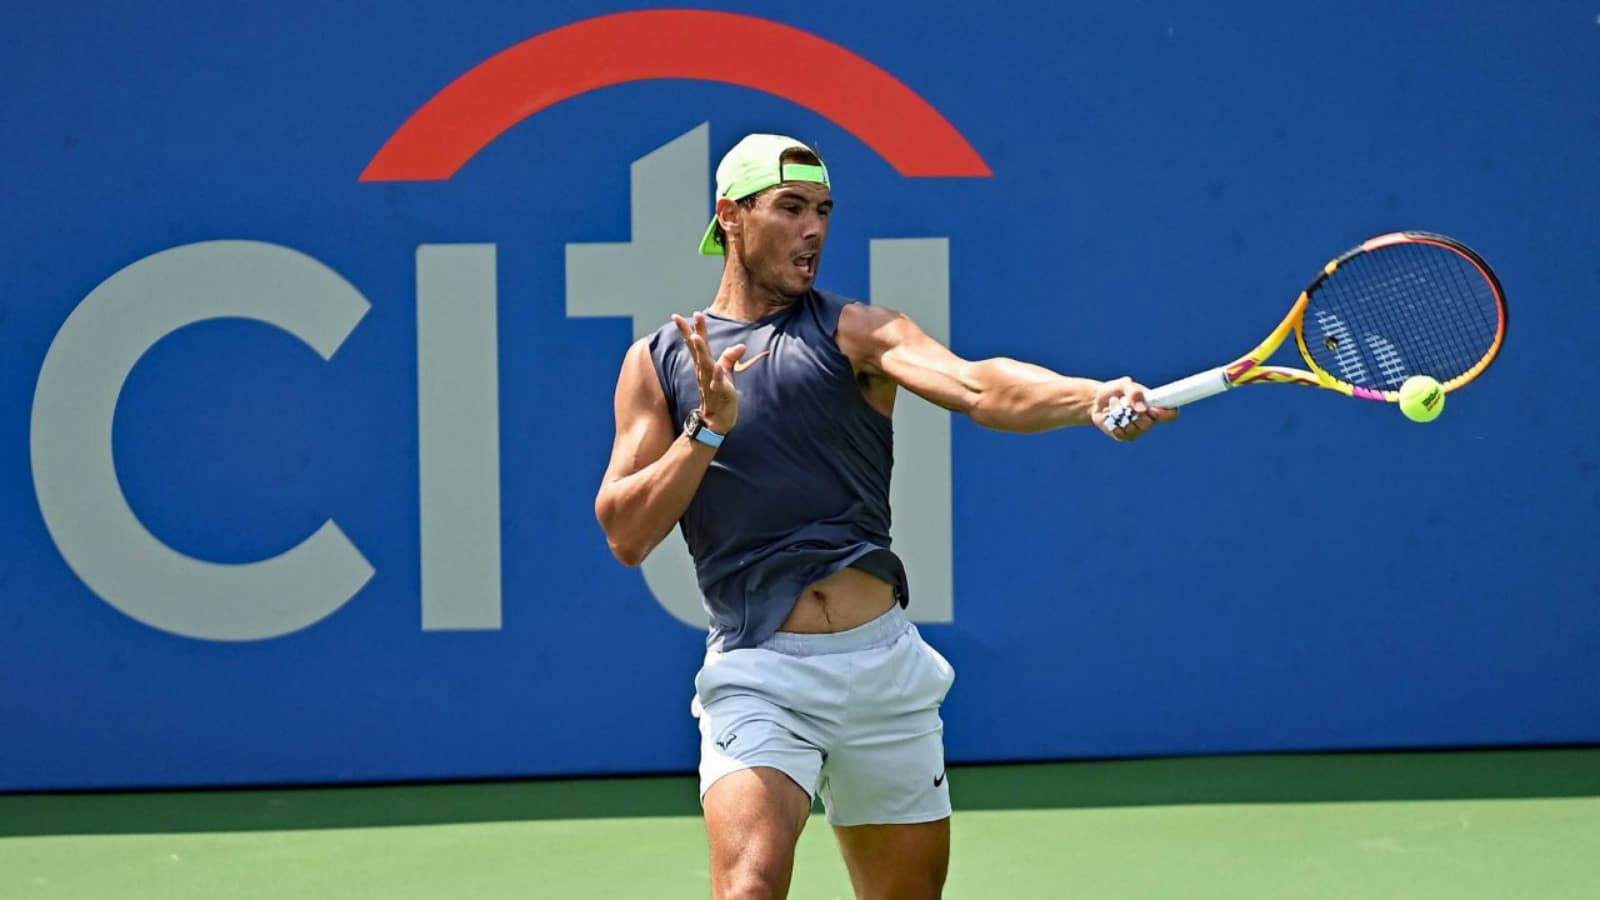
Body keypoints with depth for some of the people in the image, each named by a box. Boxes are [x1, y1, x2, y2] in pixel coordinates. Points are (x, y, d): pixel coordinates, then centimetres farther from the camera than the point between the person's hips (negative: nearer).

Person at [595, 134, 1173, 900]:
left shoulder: (856, 333, 5)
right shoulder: (659, 363, 7)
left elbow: (978, 387, -15)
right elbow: (626, 533, 0)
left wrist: (1090, 398, -34)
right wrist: (709, 429, -13)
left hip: (884, 664, 2)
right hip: (759, 673, -2)